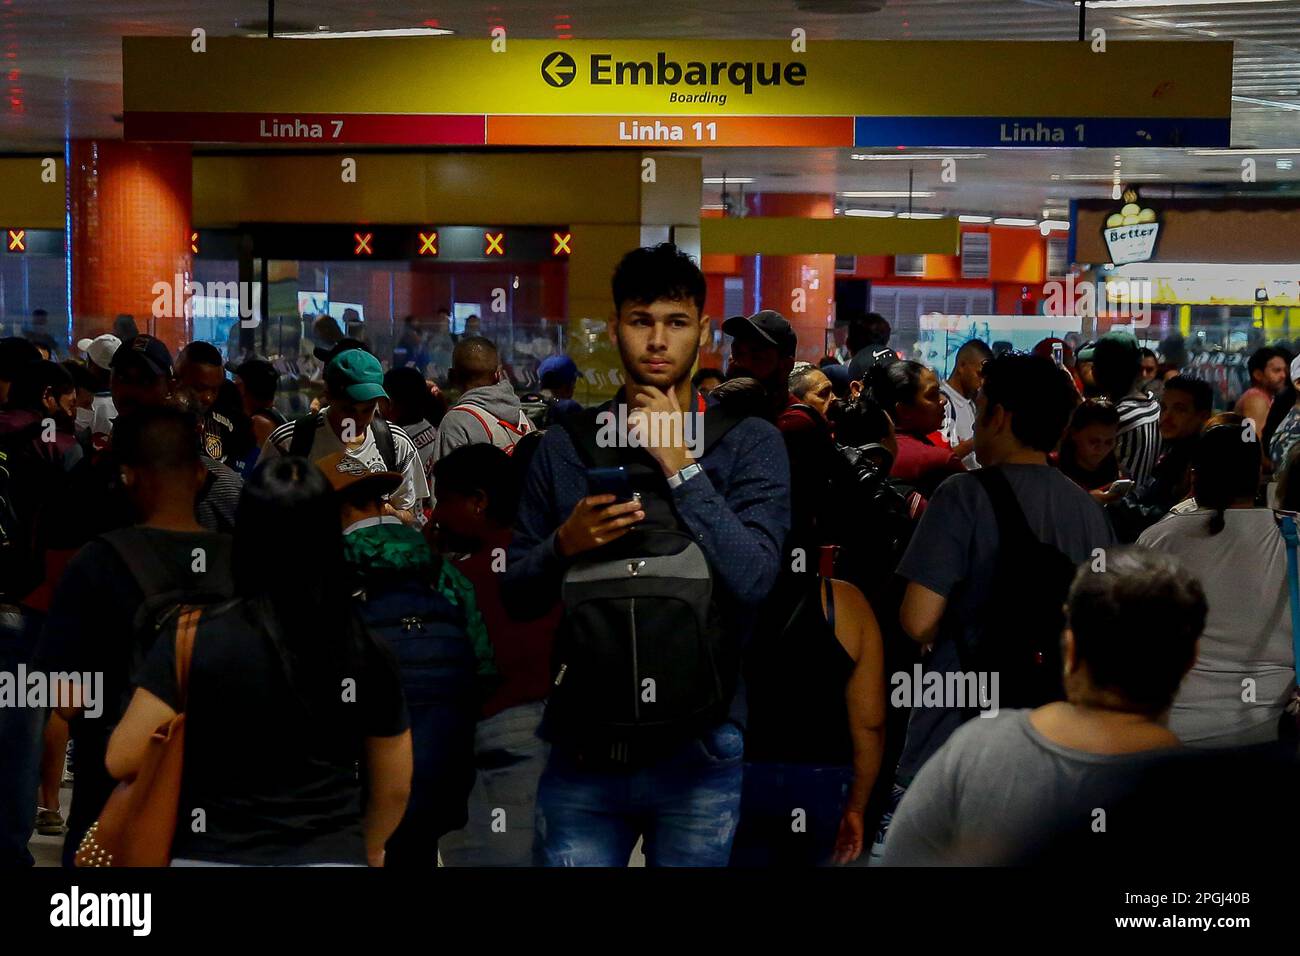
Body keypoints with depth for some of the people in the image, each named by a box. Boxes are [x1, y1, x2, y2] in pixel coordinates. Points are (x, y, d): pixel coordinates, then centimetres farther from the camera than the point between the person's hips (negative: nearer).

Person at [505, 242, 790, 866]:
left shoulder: (749, 442, 0)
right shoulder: (565, 446, 7)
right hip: (583, 748, 2)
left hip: (694, 746, -1)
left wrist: (679, 464, -14)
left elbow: (753, 580, -14)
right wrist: (564, 544, -12)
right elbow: (516, 598, 8)